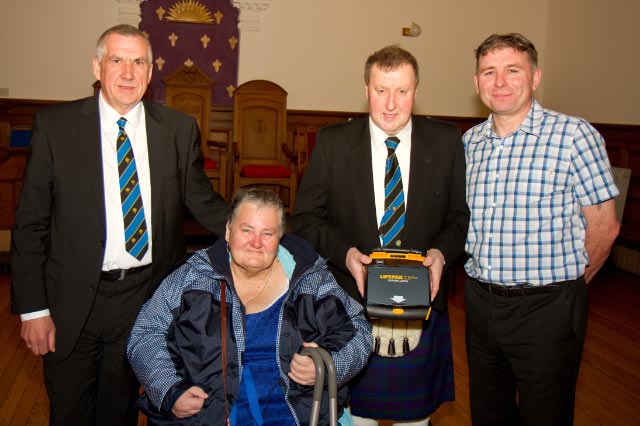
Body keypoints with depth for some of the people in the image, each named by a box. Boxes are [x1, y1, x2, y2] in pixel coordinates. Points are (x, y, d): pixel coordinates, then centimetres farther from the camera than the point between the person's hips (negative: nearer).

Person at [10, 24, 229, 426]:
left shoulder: (180, 129, -2)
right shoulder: (55, 125, -7)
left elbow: (202, 200, 4)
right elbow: (30, 222, -5)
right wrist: (33, 307, -7)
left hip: (148, 296, 1)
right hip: (74, 300, -1)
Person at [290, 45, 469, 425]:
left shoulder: (447, 141, 0)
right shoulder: (332, 143, -3)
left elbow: (461, 215, 6)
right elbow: (306, 216, -1)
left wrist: (442, 252, -13)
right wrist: (345, 252, -17)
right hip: (352, 300, -1)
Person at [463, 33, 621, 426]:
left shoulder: (574, 135, -11)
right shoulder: (470, 142, 5)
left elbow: (604, 227, -6)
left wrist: (570, 285, 4)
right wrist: (486, 281, 10)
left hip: (547, 307, -5)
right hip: (480, 301, 5)